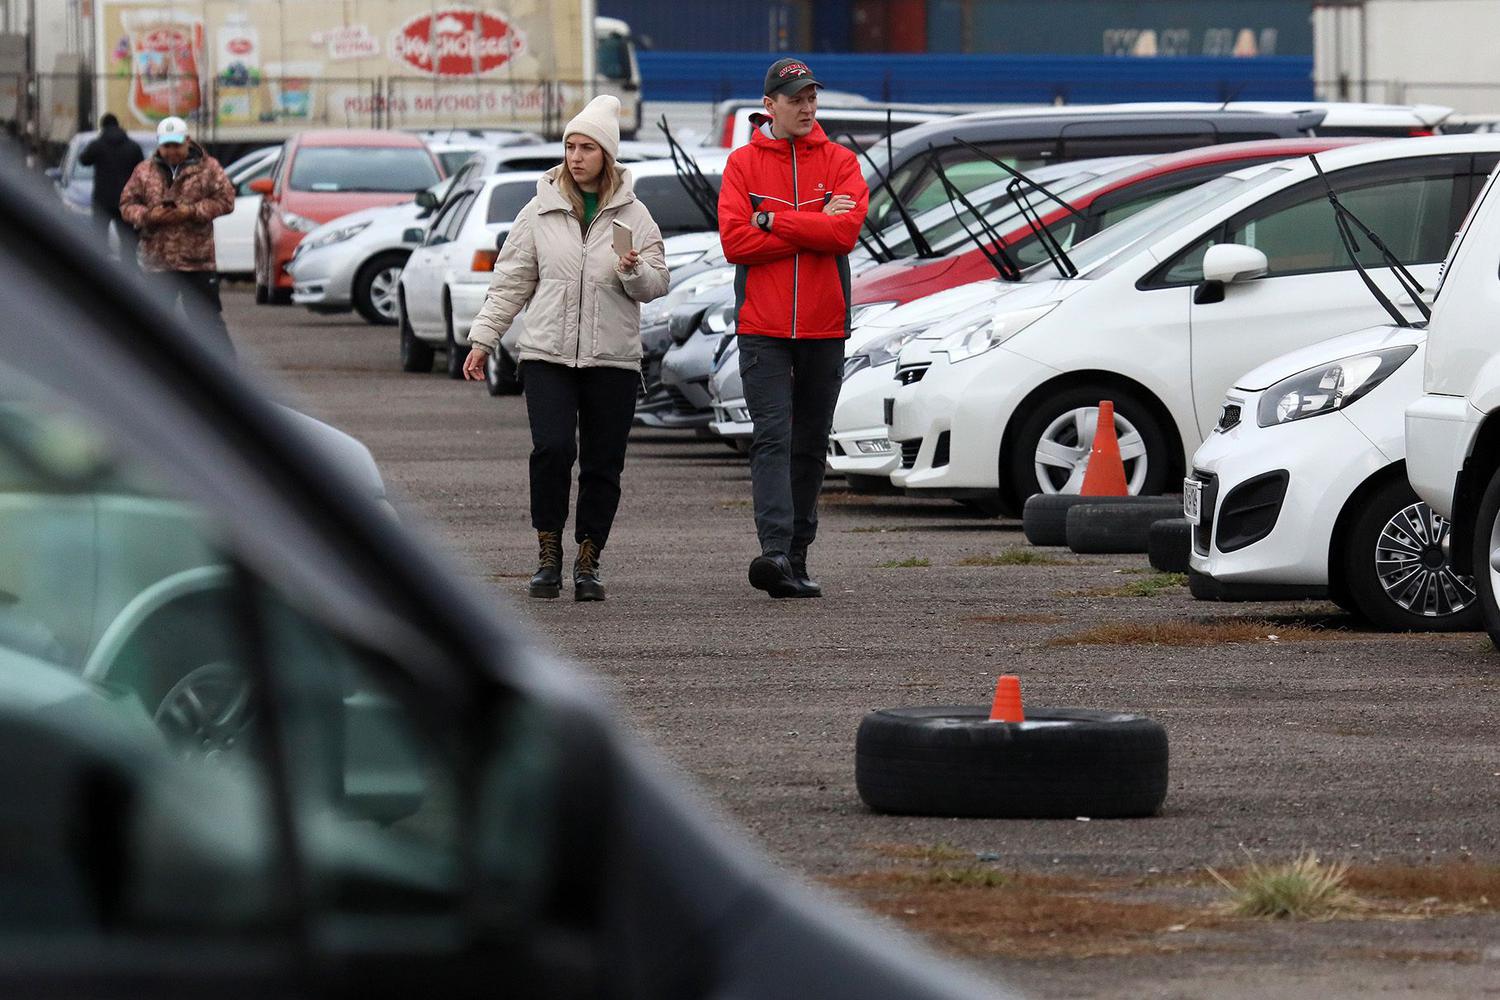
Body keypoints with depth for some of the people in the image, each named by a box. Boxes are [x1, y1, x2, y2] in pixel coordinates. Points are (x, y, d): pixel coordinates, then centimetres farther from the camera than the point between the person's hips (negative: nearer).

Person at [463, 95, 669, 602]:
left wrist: (634, 270, -18)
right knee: (552, 449, -15)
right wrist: (483, 338, 6)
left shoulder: (632, 216, 6)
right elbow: (511, 280, 11)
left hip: (612, 358, 0)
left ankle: (588, 562, 11)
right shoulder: (541, 210, 7)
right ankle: (549, 556, -3)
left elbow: (657, 284, 3)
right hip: (547, 353, 0)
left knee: (602, 463, 1)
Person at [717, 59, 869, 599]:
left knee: (810, 445, 7)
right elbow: (735, 241, -9)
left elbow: (846, 231, -10)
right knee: (773, 438, -13)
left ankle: (796, 559, 14)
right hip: (762, 327, -2)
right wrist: (815, 228, -11)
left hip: (824, 327, 2)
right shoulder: (742, 163, 3)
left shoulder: (839, 162, 6)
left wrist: (773, 220, -12)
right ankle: (775, 549, -23)